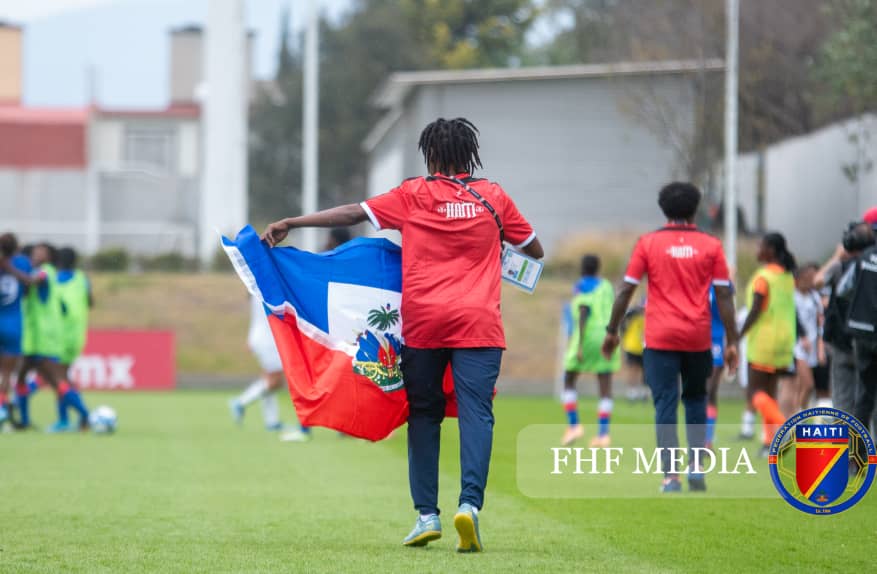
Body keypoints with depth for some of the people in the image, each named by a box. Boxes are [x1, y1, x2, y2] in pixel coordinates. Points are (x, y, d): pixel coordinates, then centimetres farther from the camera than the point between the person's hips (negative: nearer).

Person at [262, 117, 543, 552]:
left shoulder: (414, 195, 5)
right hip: (477, 323, 0)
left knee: (424, 415, 10)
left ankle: (427, 514, 7)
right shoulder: (493, 197, 10)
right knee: (475, 414, -6)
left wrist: (290, 223, 8)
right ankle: (470, 503, -26)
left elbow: (352, 213, 3)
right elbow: (535, 250, 21)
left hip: (422, 321, 0)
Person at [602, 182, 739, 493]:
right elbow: (724, 295, 1)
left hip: (660, 339, -1)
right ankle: (697, 466, 9)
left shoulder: (648, 243, 2)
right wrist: (732, 342, 5)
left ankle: (671, 476, -9)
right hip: (698, 339, 1)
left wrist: (612, 331, 9)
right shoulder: (710, 246, 3)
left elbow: (626, 290, 1)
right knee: (696, 400, 19)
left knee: (666, 405, 0)